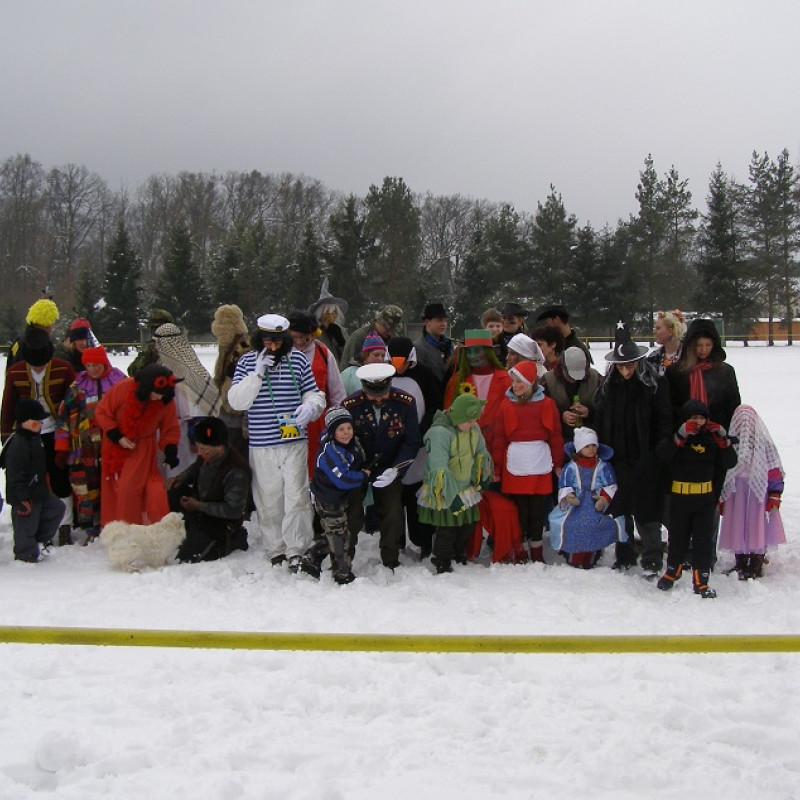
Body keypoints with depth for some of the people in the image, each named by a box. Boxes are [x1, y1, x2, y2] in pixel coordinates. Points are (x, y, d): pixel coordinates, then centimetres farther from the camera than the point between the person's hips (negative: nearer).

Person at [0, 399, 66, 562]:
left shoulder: (34, 439, 10)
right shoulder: (17, 445, -23)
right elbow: (15, 475, -25)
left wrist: (44, 488, 25)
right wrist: (22, 498, -24)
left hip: (39, 492, 10)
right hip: (26, 497, -10)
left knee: (57, 508, 16)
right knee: (26, 526, 0)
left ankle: (40, 540, 25)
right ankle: (26, 556, 14)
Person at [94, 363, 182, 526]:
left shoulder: (166, 401, -17)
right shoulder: (123, 388, -24)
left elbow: (170, 429, -4)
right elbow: (102, 412, -12)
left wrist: (170, 450, -21)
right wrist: (117, 437, -18)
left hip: (142, 447, -1)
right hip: (115, 446, 1)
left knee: (131, 487, -13)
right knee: (114, 487, 10)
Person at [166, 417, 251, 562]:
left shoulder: (236, 472, -32)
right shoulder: (206, 456, -8)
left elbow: (234, 510, -27)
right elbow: (195, 468, 17)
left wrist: (198, 506, -25)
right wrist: (181, 478, -6)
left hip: (221, 522, -8)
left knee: (187, 556, -13)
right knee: (172, 492, -9)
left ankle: (234, 539, 3)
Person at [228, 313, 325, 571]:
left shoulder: (297, 359, 4)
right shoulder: (247, 361, 4)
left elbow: (314, 393, 8)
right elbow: (236, 401, -3)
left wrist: (310, 406, -14)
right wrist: (257, 374, -12)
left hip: (294, 442, -1)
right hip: (261, 444, 1)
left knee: (296, 496, -4)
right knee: (268, 500, 6)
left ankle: (296, 550, 3)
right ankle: (275, 550, 18)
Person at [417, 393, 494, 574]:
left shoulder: (473, 428, -1)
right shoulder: (439, 432, -27)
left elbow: (481, 453, 17)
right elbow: (439, 469, -32)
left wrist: (483, 477, 20)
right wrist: (452, 496, -35)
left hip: (467, 490, 8)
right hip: (444, 494, -8)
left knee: (468, 526, 17)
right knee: (447, 530, -2)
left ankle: (459, 556, 40)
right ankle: (442, 564, 18)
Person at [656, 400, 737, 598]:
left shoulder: (711, 439, 5)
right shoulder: (677, 438, -4)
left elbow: (730, 462, -1)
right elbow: (662, 455, -23)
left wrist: (723, 440, -13)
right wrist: (681, 436, -32)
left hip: (705, 498, 2)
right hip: (679, 497, -2)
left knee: (704, 540, 2)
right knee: (678, 537, 11)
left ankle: (701, 581, 9)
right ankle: (672, 572, 32)